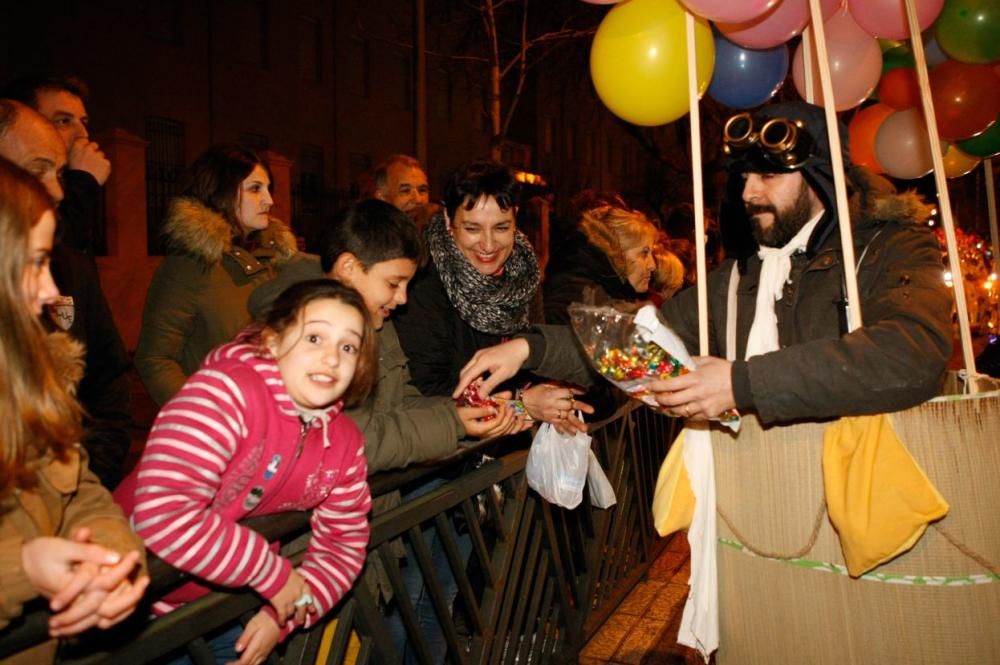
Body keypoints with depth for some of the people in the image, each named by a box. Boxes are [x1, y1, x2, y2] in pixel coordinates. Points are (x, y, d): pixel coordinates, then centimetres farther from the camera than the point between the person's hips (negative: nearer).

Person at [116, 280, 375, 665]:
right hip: (140, 602, -5)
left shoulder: (344, 442, -6)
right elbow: (164, 516, -36)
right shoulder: (228, 391, -27)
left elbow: (343, 544, 3)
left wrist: (284, 616, -12)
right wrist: (275, 574, -26)